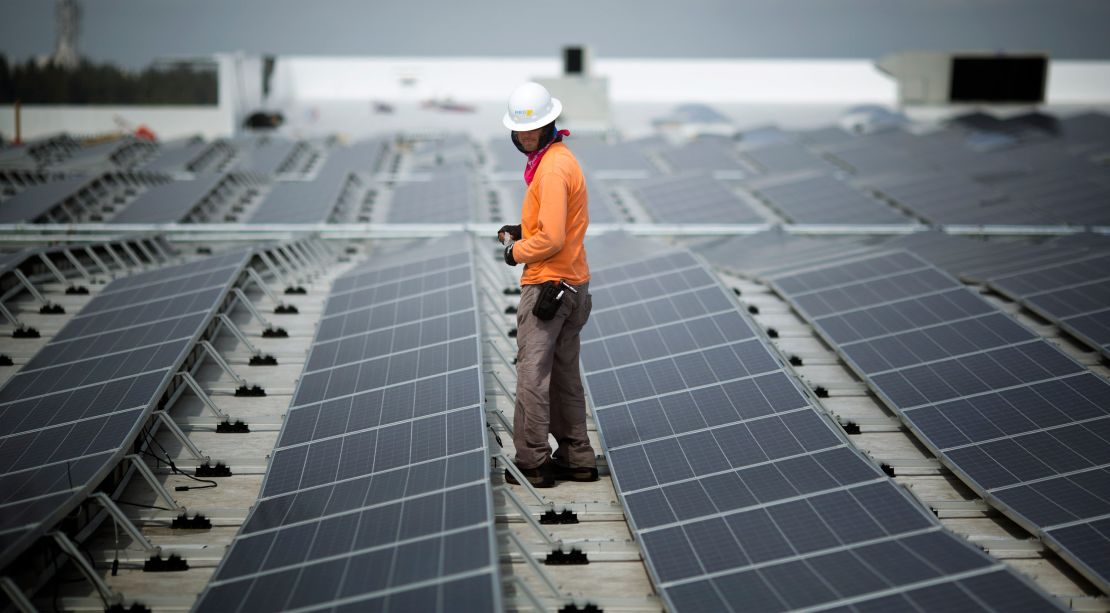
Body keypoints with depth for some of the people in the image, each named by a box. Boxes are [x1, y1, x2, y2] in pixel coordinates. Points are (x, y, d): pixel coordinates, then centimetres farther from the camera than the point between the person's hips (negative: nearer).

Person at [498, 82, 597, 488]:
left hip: (547, 285, -10)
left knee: (532, 374, -5)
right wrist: (522, 231, 11)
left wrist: (516, 252, -8)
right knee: (564, 375, 15)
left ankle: (532, 463, -1)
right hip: (572, 284, 10)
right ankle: (576, 458, 22)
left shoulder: (552, 168, -19)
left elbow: (552, 239, -24)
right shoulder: (561, 158, 14)